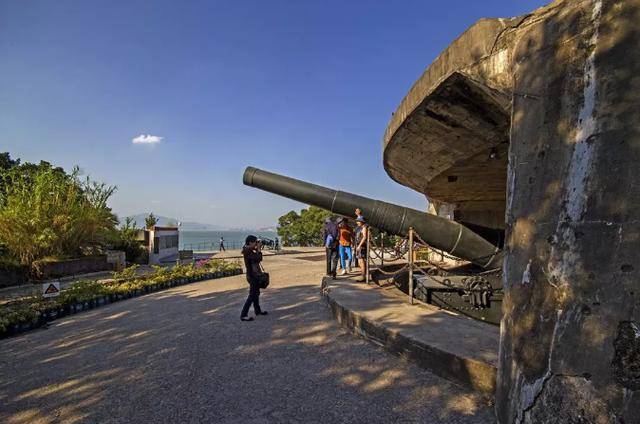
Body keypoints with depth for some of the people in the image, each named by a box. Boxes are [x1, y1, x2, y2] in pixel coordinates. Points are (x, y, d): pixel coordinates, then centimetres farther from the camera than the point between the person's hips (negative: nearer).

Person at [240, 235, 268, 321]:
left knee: (256, 293, 20)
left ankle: (257, 310, 34)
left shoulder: (250, 250, 9)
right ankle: (243, 315, -4)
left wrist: (258, 250, 5)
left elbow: (258, 259, 15)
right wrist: (259, 249, -14)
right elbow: (259, 258, -27)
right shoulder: (247, 251, -20)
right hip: (252, 276, -10)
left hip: (255, 275, 10)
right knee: (252, 295, -7)